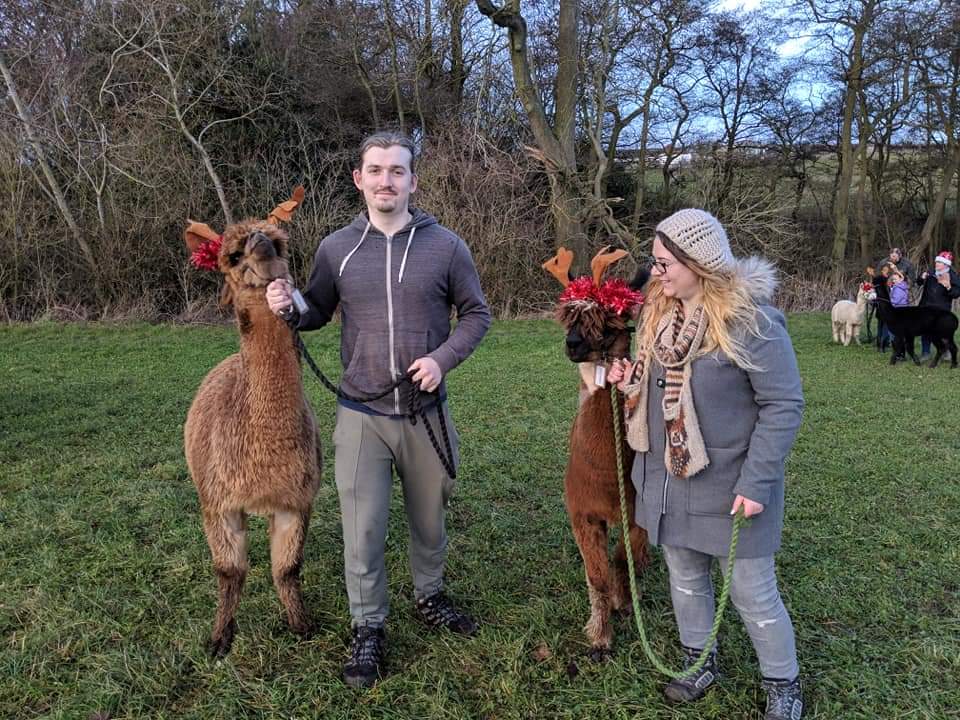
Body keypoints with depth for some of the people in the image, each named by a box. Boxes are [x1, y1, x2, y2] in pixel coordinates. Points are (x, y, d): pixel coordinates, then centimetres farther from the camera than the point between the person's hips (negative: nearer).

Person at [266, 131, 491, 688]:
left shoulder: (446, 246, -3)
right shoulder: (336, 248, 0)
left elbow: (477, 313, 4)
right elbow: (318, 313, 12)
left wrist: (444, 358, -12)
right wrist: (289, 307, -11)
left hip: (426, 412, 0)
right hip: (361, 415, 0)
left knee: (430, 518, 18)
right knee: (363, 530, 4)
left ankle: (430, 596, 43)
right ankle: (369, 630, 24)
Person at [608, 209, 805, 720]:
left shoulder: (750, 320, -20)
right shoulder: (661, 313, 3)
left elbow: (784, 405, -18)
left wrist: (757, 481, -20)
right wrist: (632, 382, -3)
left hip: (728, 485, -6)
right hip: (668, 479, 7)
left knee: (752, 591, 8)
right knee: (685, 577, 20)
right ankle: (699, 661, 42)